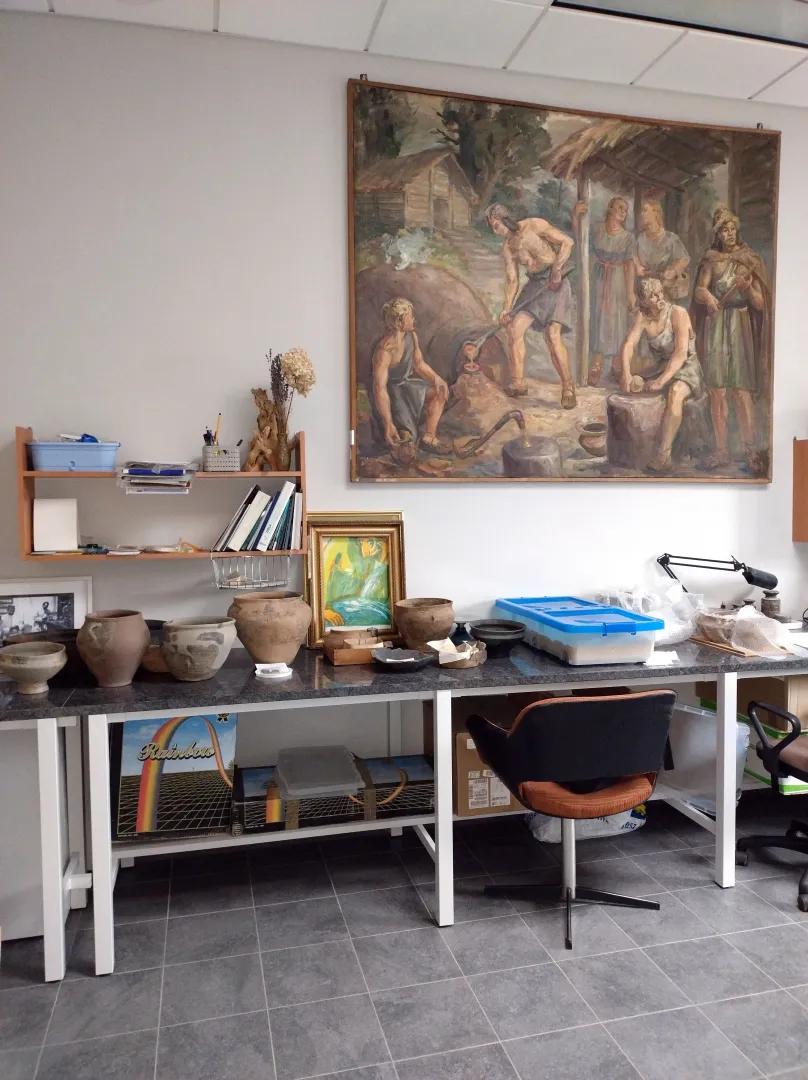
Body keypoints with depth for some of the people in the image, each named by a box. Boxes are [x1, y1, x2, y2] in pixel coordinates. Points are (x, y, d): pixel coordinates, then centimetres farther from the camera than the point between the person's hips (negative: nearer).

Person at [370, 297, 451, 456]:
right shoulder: (385, 350, -31)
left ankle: (428, 438, 1)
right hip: (389, 392, -8)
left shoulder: (411, 336, -6)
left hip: (404, 383, 9)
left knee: (440, 392, -1)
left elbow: (419, 364, 9)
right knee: (405, 437, -16)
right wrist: (388, 424, -38)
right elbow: (380, 388, -33)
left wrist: (436, 378, -12)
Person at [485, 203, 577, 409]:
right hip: (534, 285, 7)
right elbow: (512, 279, 10)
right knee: (514, 328, -6)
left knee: (552, 335, -18)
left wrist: (556, 270, -16)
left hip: (554, 282, -7)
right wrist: (507, 307, -1)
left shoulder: (534, 225, -7)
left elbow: (567, 241, -10)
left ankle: (568, 388, -10)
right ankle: (518, 383, 2)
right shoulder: (507, 247, 11)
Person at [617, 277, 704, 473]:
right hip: (660, 367, 6)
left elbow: (681, 353, -25)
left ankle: (664, 456, -42)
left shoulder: (678, 313, -16)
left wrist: (662, 380, -35)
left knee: (675, 392, -38)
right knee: (626, 385, -14)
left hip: (686, 367, -6)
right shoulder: (642, 317, -2)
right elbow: (629, 344, -12)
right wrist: (626, 374, -29)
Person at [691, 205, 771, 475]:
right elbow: (698, 291, -4)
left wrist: (748, 288, -17)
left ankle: (752, 453, -9)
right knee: (717, 390, 1)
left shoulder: (749, 260, 6)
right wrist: (708, 297, -27)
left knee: (742, 392, -11)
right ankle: (722, 452, 8)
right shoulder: (711, 259, 10)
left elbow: (760, 304, 3)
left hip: (740, 328, -2)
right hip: (714, 329, 2)